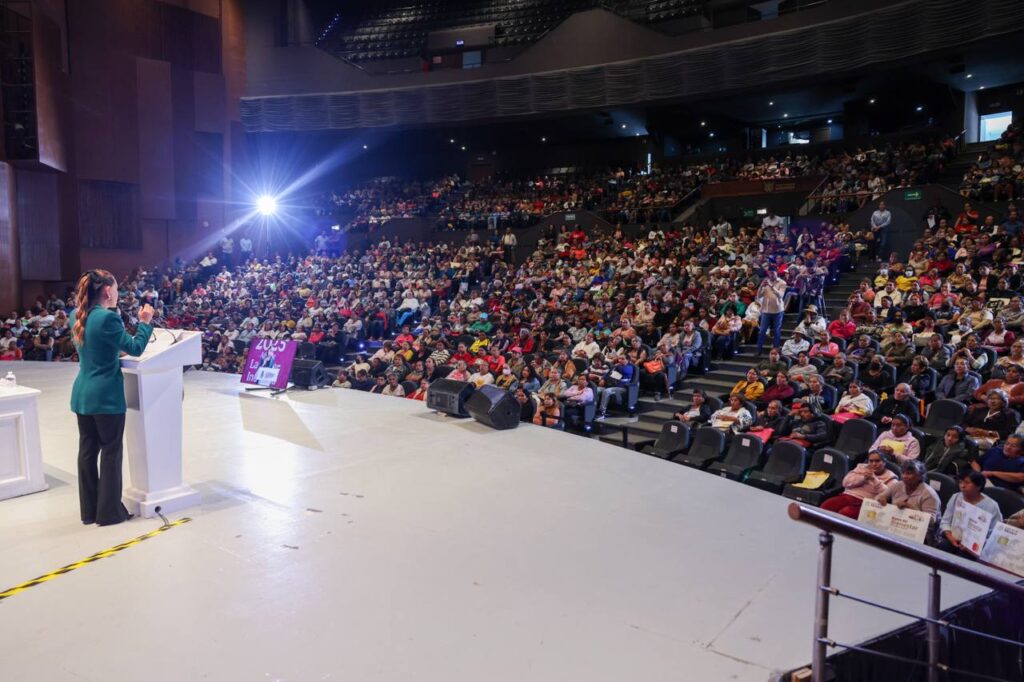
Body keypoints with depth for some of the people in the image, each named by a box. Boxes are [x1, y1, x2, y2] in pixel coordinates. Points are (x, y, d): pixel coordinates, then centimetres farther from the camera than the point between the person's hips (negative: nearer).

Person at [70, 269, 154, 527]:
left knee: (88, 450, 13)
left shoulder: (79, 317, 8)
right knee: (111, 452, 2)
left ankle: (89, 510, 22)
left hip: (83, 395, 8)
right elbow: (135, 348, -12)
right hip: (106, 396, -8)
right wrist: (145, 322, -2)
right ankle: (109, 511, 9)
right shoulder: (108, 318, -18)